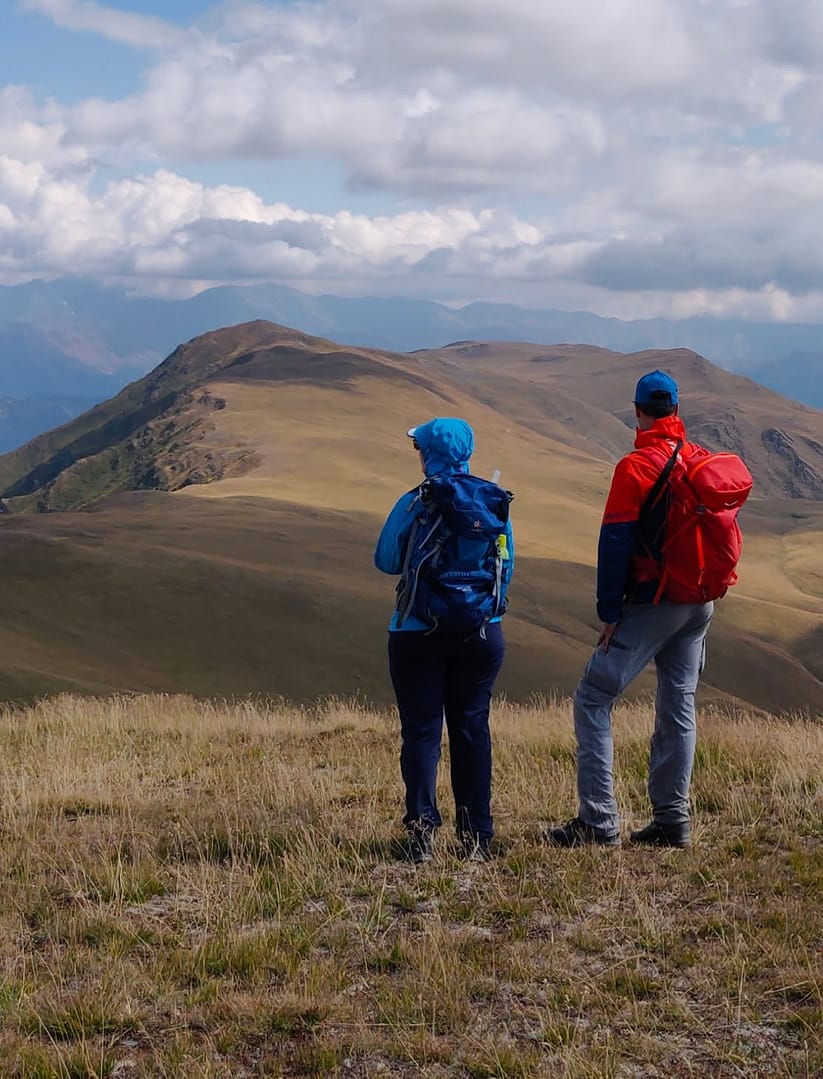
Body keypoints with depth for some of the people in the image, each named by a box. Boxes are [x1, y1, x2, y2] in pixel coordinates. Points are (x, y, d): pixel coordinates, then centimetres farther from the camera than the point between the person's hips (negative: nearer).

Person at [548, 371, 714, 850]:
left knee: (593, 698, -2)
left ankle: (598, 821, -9)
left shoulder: (634, 467, -12)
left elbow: (615, 545, -13)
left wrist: (609, 612, -9)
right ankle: (673, 820, 15)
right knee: (679, 706, 13)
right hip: (700, 605, 7)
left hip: (652, 603, -7)